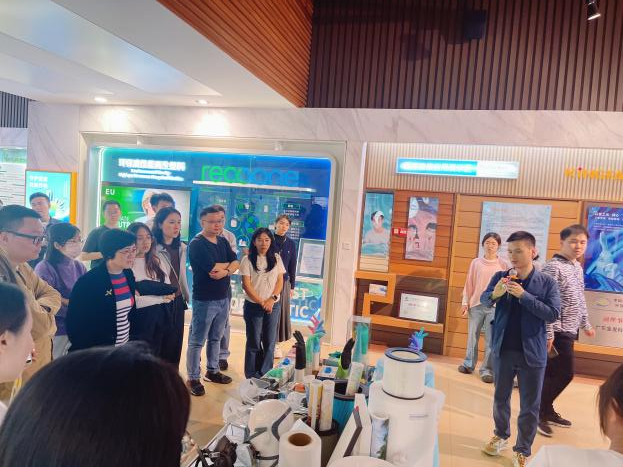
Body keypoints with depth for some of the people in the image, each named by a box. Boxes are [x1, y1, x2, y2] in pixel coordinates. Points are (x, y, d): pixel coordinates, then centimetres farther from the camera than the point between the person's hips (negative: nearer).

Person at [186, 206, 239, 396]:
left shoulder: (223, 241, 10)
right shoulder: (197, 244, -14)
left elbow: (235, 262, 3)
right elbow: (213, 268, -23)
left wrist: (225, 271, -18)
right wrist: (228, 264, -6)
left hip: (223, 298, 8)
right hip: (204, 300, -7)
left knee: (216, 338, 19)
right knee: (197, 341, 3)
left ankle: (213, 371, 33)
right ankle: (193, 379, 14)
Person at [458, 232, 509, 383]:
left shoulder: (503, 265, -1)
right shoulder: (475, 262, 3)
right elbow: (469, 284, 6)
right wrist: (465, 302, 3)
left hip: (495, 306, -1)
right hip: (476, 304, 2)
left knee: (491, 340, 2)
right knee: (472, 336, 11)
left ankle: (487, 369, 14)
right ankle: (469, 364, 25)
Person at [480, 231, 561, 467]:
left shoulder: (547, 282, -8)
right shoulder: (500, 277, -3)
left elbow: (553, 314, -15)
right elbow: (484, 301, -9)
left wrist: (524, 295, -25)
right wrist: (495, 294, -32)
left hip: (532, 353, -2)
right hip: (503, 350, 2)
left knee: (530, 406, 10)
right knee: (500, 397, 19)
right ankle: (501, 435, 42)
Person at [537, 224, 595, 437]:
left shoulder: (578, 267, 12)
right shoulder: (553, 267, -17)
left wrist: (585, 324, 24)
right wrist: (548, 334, -22)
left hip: (569, 331, 8)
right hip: (558, 331, -8)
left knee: (553, 373, 15)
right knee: (564, 373, -5)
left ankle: (546, 410, 27)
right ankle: (538, 413, 8)